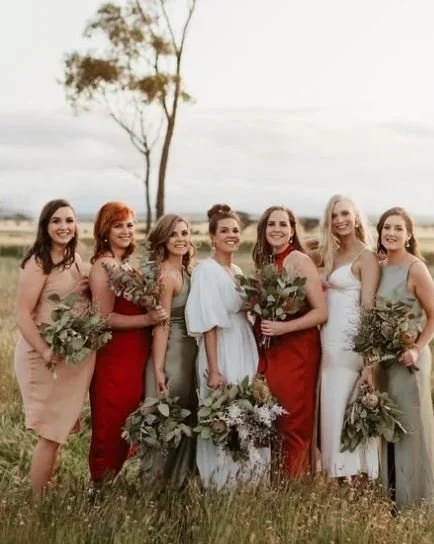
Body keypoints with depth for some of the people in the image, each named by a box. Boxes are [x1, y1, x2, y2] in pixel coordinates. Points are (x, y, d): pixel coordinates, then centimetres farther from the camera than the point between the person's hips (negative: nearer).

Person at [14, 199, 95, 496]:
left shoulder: (75, 259, 9)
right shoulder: (39, 262, -15)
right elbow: (23, 314, -18)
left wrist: (88, 290, 1)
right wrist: (45, 351, -25)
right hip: (43, 355, -8)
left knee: (56, 431, 14)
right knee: (50, 433, -1)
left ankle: (45, 494, 26)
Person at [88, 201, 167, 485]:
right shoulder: (103, 265, -12)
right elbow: (106, 317, -17)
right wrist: (148, 319, -23)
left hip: (136, 355, 8)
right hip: (113, 356, -8)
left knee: (128, 423, 14)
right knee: (111, 425, 2)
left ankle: (110, 480, 28)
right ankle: (100, 485, 17)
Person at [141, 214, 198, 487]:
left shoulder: (186, 271, 10)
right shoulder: (166, 274, -17)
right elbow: (161, 324, -20)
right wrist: (158, 369, -21)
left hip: (189, 351, 9)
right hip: (171, 353, -9)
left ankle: (177, 480, 29)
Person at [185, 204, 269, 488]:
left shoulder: (238, 271, 13)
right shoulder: (206, 269, -10)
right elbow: (208, 324, -17)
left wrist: (254, 360, 11)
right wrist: (213, 369, -22)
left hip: (245, 353, 8)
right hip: (222, 356, -8)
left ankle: (246, 484, 19)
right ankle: (220, 488, 7)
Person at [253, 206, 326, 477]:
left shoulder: (299, 260, -10)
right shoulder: (264, 262, 11)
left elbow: (322, 312, -14)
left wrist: (285, 327, -20)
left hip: (298, 351, -6)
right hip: (269, 351, 6)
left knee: (294, 422, -3)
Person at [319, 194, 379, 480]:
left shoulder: (366, 256, -6)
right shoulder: (333, 255, 16)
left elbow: (369, 309, -13)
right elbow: (322, 301, 13)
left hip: (349, 344, -7)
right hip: (329, 343, 7)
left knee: (343, 412, -4)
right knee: (331, 411, 9)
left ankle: (352, 478, 5)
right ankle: (338, 475, 16)